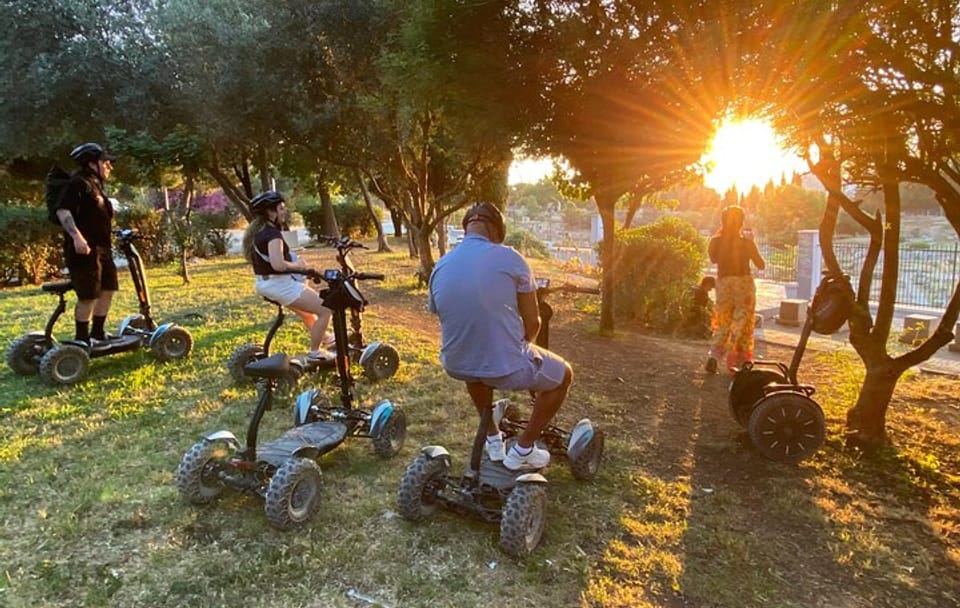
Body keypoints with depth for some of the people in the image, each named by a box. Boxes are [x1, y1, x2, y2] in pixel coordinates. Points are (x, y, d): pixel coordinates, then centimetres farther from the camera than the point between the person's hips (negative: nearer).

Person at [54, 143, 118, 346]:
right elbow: (62, 210, -22)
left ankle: (97, 334, 26)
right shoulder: (79, 183, -10)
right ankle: (81, 340, 7)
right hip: (84, 249, -10)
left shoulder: (95, 184, 20)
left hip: (101, 248, 10)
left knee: (108, 289, 14)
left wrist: (108, 242, 25)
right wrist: (76, 236, -33)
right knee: (88, 296, -6)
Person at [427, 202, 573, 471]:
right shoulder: (509, 258, -11)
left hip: (455, 366, 5)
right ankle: (522, 450, 25)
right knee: (563, 374, 24)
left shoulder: (440, 267, 3)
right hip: (506, 368, -5)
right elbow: (532, 324, -5)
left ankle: (493, 439, 42)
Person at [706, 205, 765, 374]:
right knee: (742, 323, 8)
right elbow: (761, 265, 3)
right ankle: (736, 360, 5)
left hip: (723, 283, 3)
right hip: (744, 283, -2)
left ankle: (714, 355, 0)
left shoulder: (716, 241, -4)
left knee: (723, 322, 15)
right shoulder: (746, 242, -9)